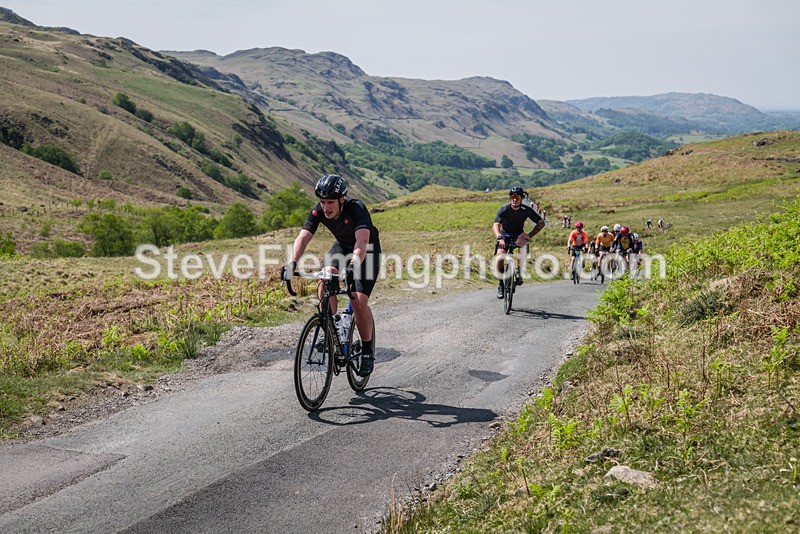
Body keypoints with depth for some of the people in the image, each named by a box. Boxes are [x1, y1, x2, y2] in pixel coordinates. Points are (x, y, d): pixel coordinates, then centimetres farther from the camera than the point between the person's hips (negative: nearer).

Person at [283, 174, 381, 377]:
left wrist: (354, 265, -67)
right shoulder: (318, 211, -21)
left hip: (367, 252, -4)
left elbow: (362, 242, -49)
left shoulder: (357, 209, -35)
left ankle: (368, 350, -1)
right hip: (342, 247, 4)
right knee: (325, 280, -26)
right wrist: (293, 263, -45)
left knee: (359, 301, -20)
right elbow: (302, 238, -28)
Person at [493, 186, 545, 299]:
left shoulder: (526, 210, -20)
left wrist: (530, 235, -28)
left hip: (518, 234, 0)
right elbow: (496, 225, -35)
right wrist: (499, 237, -56)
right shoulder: (503, 209, -23)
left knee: (522, 243, -35)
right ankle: (501, 284, 0)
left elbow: (541, 223, -14)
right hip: (505, 234, 0)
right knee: (499, 259, -20)